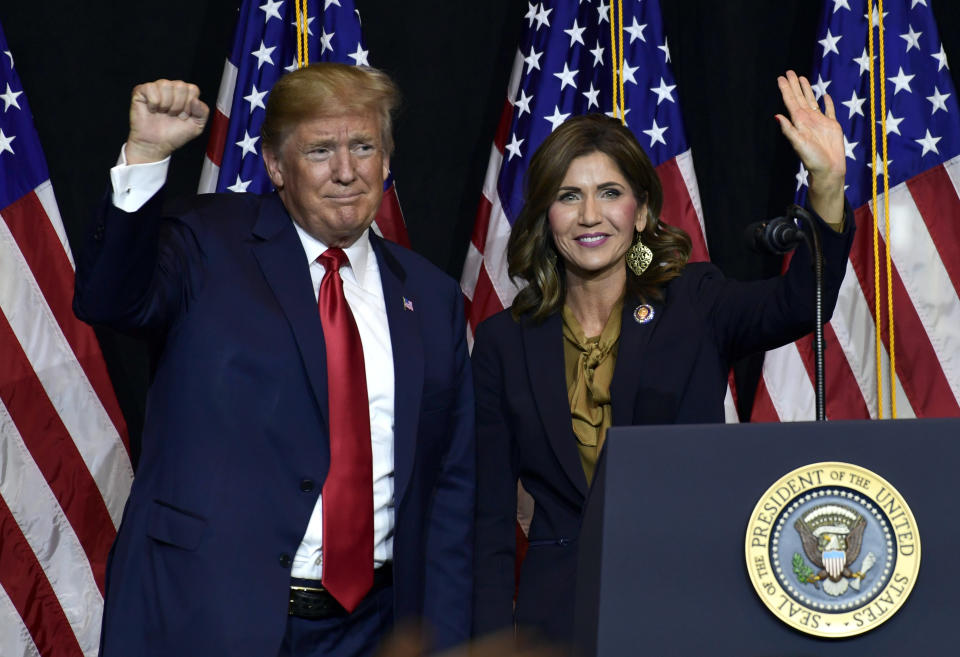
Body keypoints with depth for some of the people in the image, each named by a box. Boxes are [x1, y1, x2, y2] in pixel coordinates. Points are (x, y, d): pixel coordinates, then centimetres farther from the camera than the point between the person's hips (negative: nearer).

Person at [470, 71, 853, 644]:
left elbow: (800, 304, -21)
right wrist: (494, 640, -4)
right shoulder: (504, 343, 3)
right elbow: (491, 516, 4)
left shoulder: (696, 305, 0)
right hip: (558, 612, 1)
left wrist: (828, 188, -35)